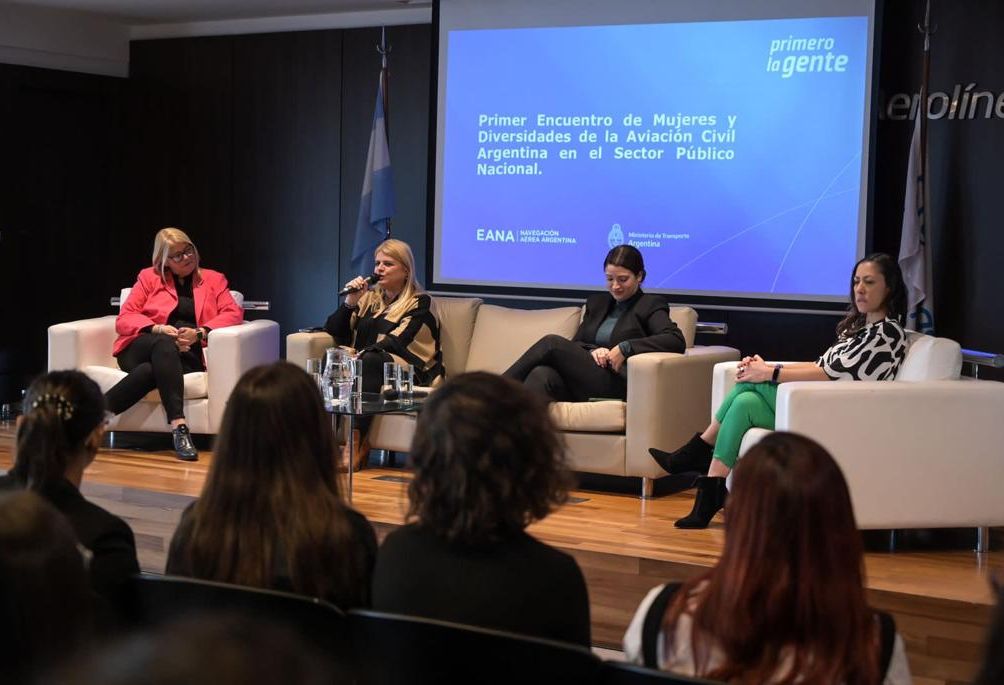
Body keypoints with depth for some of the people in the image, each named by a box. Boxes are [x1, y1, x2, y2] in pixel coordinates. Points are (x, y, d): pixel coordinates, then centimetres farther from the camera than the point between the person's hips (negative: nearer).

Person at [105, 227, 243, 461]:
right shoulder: (149, 277, 19)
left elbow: (233, 313, 5)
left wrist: (200, 333, -14)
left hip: (186, 355, 0)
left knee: (150, 371, -38)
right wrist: (159, 330, -11)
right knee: (165, 345, -40)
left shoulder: (214, 279, 20)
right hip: (140, 351, 0)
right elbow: (124, 319, 9)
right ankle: (178, 426, -52)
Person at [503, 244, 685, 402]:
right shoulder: (597, 302, 26)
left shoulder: (650, 305, 8)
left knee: (551, 343, -22)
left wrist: (626, 348, -17)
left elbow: (677, 341, -9)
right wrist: (591, 351, -6)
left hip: (616, 387, -5)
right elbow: (575, 344, 19)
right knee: (541, 375, -30)